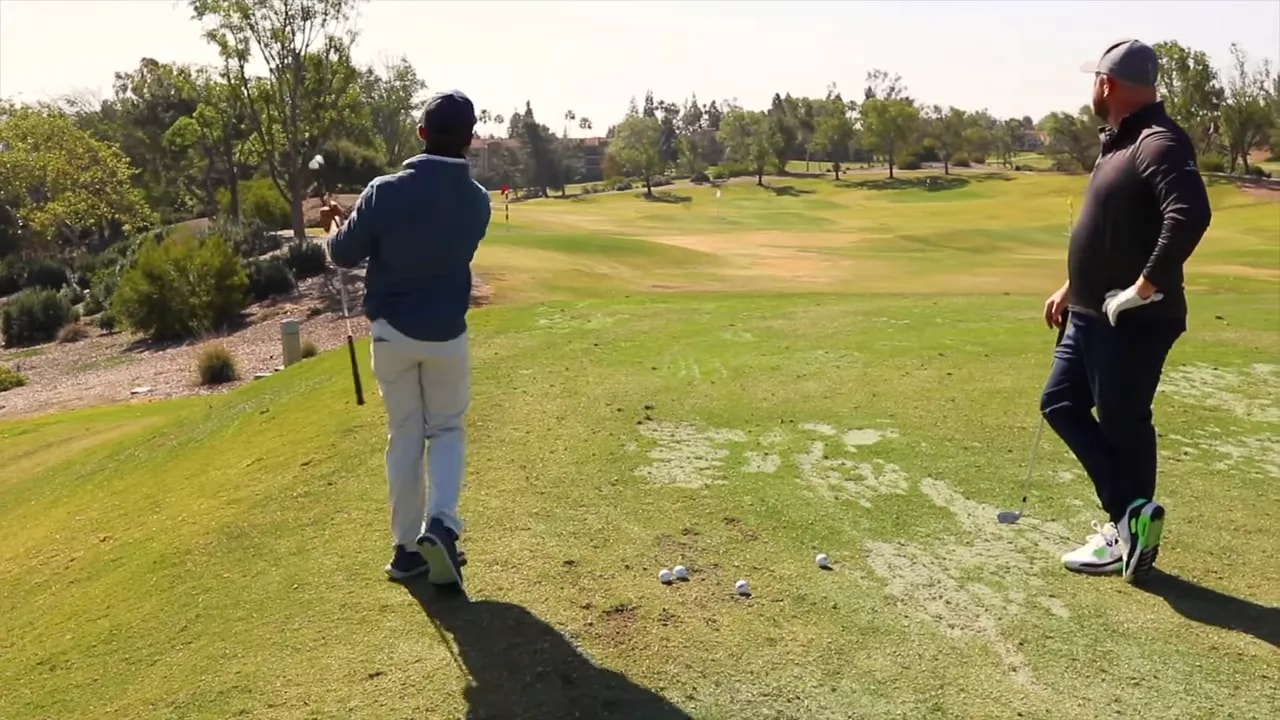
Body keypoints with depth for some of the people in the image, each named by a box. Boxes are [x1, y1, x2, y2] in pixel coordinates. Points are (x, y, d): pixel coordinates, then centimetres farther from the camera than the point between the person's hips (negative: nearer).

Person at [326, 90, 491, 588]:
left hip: (393, 331, 0)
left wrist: (337, 231, 18)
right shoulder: (476, 200, -6)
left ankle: (407, 546, 16)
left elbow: (344, 255, -6)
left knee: (404, 435, 11)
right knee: (447, 429, 15)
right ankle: (440, 523, -6)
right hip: (447, 332, 1)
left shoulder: (385, 192, -15)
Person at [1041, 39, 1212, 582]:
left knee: (1122, 424, -1)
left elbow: (1191, 214, -33)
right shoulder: (1118, 142, 15)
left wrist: (1149, 285, -28)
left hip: (1133, 320, -11)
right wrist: (1072, 287, 23)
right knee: (1061, 403, 13)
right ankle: (1130, 515, 19)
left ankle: (1131, 525, 15)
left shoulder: (1158, 144, -18)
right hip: (1092, 313, 11)